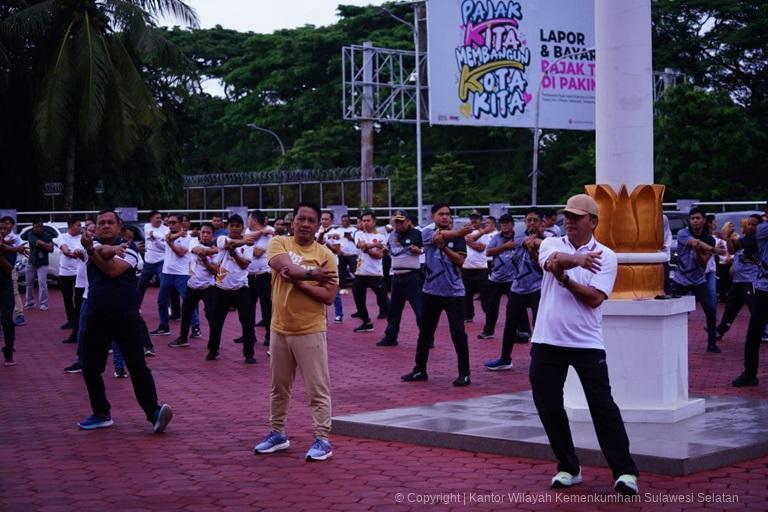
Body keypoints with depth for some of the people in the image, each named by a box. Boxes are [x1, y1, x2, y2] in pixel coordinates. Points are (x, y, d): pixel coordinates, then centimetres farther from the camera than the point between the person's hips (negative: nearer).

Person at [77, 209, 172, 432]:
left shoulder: (128, 248, -3)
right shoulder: (94, 245, 10)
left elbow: (113, 270, -18)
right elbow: (100, 251, -15)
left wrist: (92, 251, -22)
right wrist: (109, 250, -33)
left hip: (126, 318, -5)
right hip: (97, 318, 5)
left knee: (138, 366, -9)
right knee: (90, 367, 9)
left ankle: (153, 412, -8)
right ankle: (101, 413, 22)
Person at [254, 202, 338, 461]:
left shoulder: (325, 255, -5)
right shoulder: (278, 244, 0)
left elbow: (328, 296, -12)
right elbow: (287, 268, -21)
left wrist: (298, 281, -19)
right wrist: (312, 274, -20)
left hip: (310, 331, -3)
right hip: (280, 329, 3)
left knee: (318, 389, -2)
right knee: (279, 387, 17)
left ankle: (322, 439, 4)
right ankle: (277, 433, 31)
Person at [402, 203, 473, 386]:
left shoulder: (457, 237, 1)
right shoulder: (427, 233, 1)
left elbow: (460, 261, -9)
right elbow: (439, 235, -20)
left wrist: (443, 246, -23)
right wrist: (459, 232, -36)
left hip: (454, 292, -2)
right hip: (431, 291, 2)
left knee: (458, 333, -7)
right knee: (425, 333, 11)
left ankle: (464, 373, 1)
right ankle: (420, 370, 24)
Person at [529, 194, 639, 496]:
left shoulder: (606, 257, 0)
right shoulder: (552, 244, 6)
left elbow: (595, 298, -12)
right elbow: (553, 260, -20)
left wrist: (564, 278, -18)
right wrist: (576, 260, -39)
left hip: (587, 343, -3)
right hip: (547, 341, 3)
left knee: (603, 406, -4)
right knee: (548, 406, 6)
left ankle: (624, 471, -1)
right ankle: (568, 468, 20)